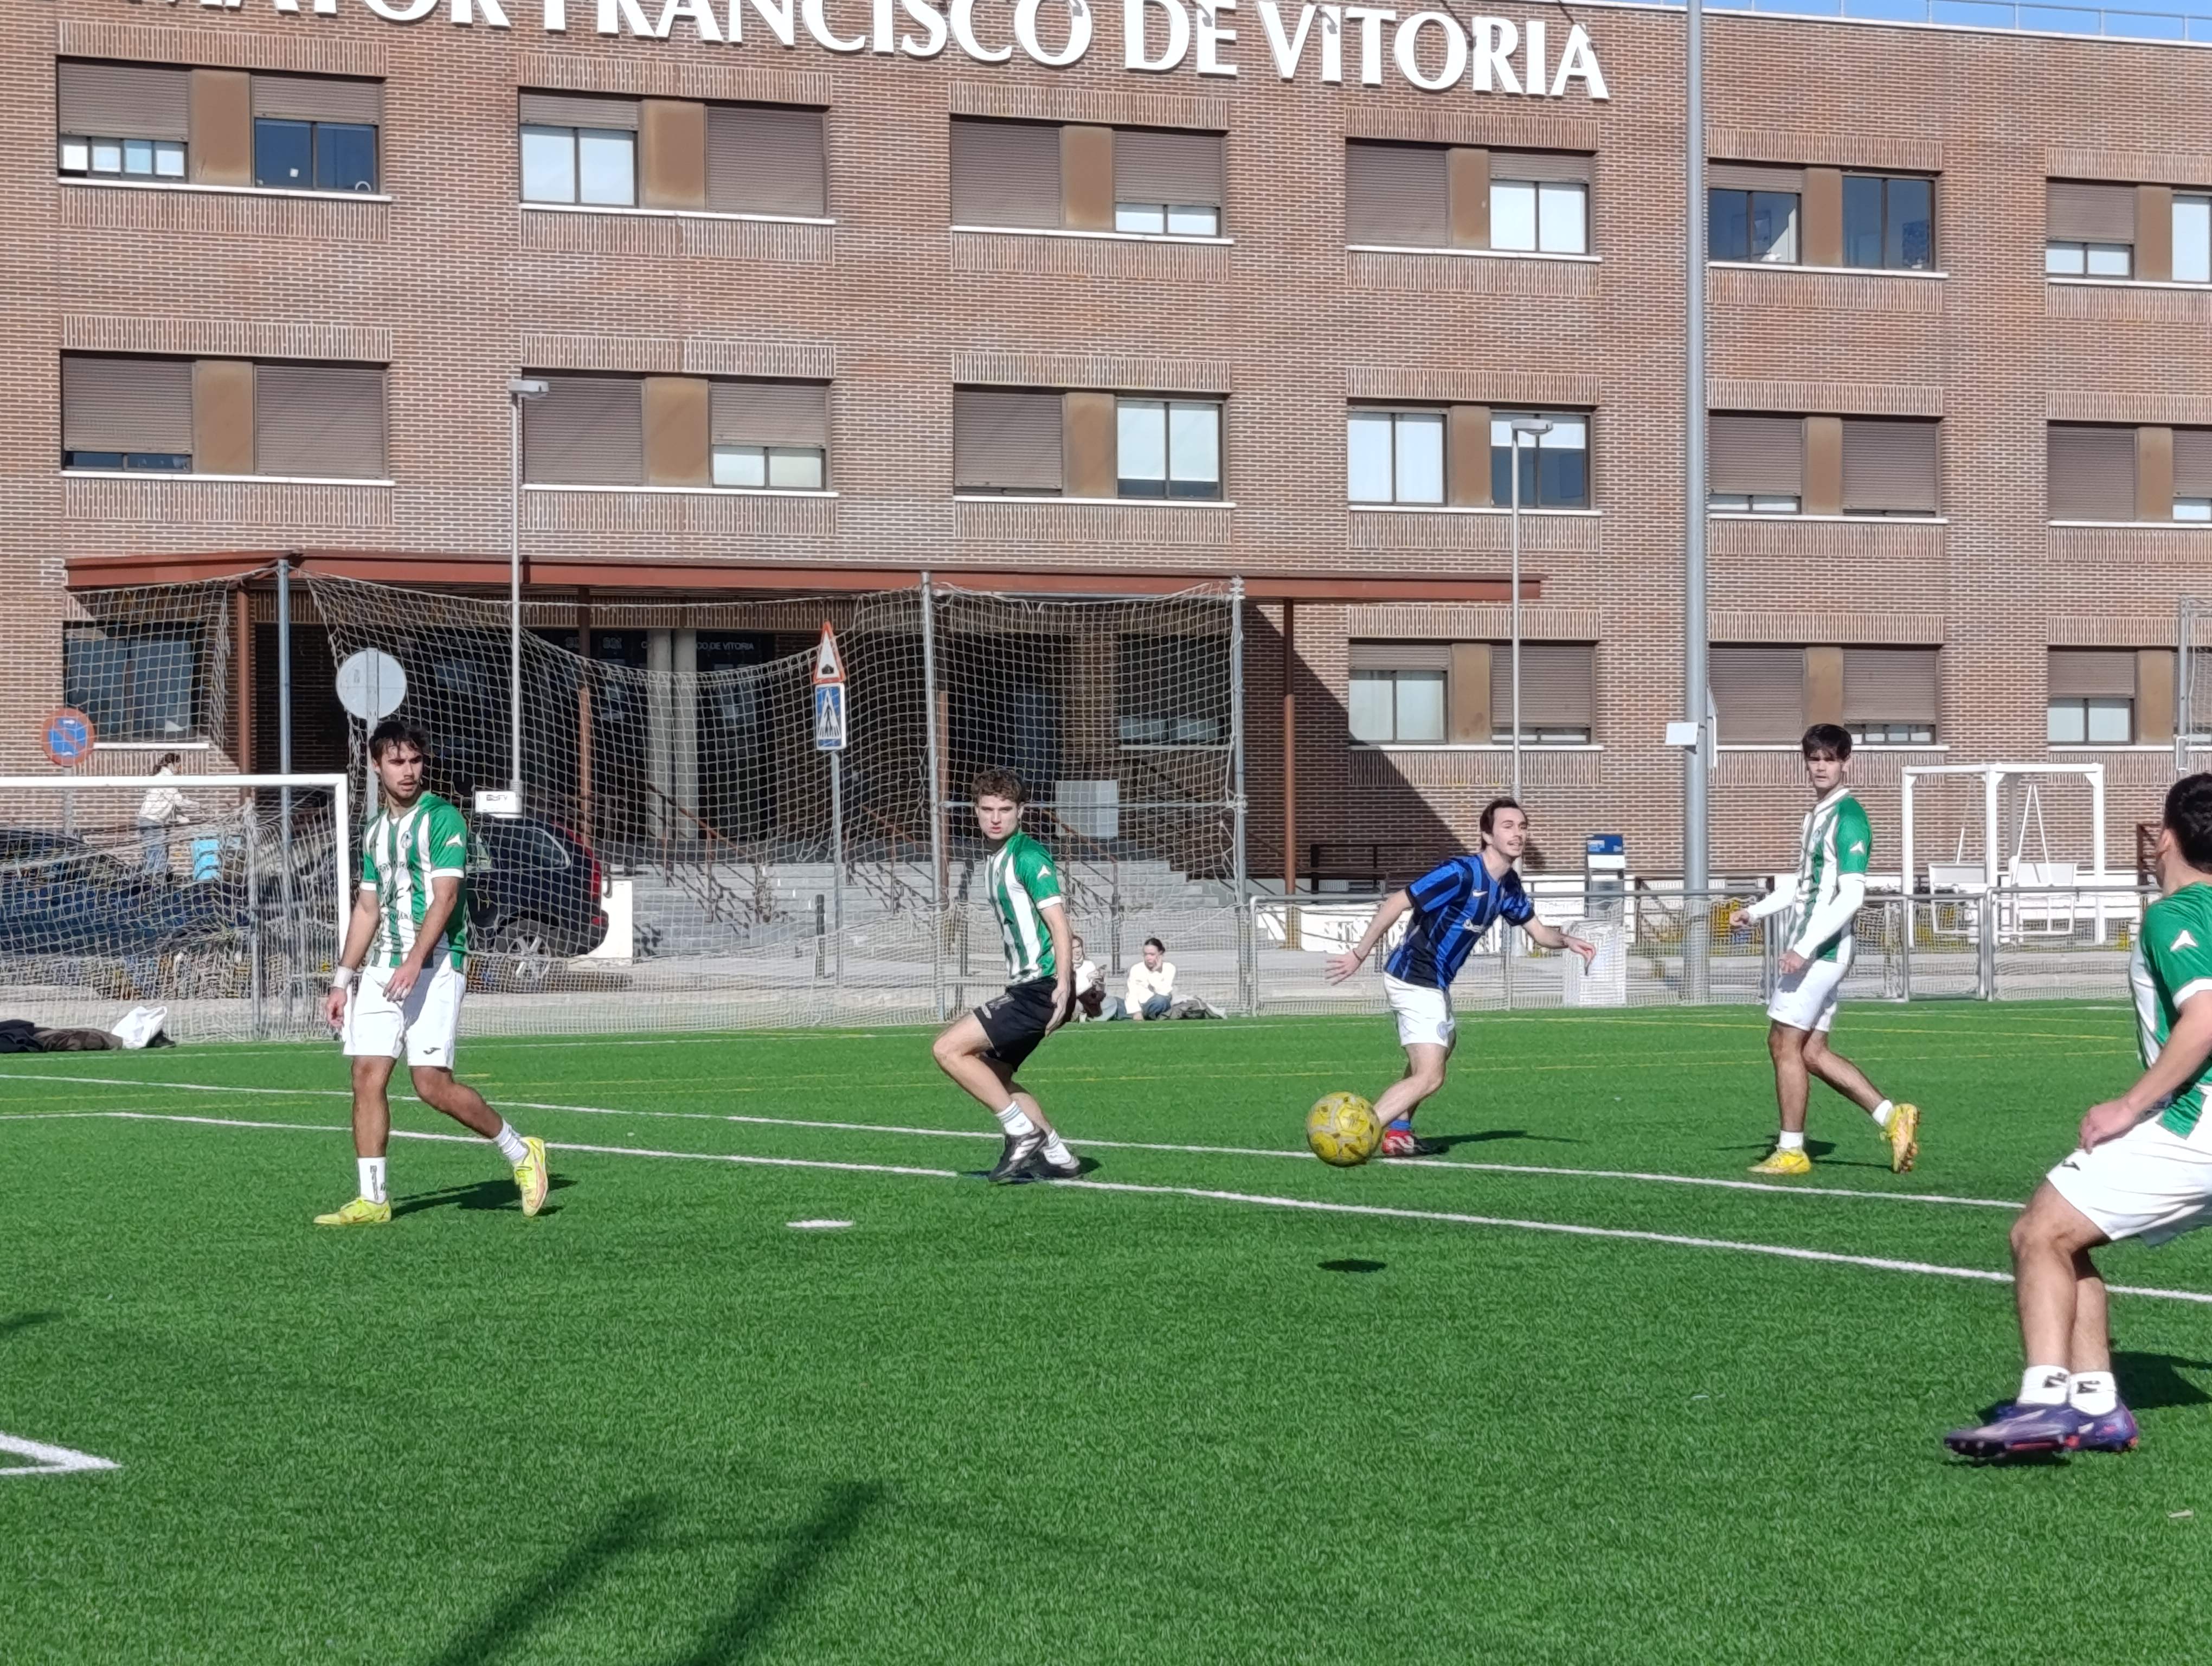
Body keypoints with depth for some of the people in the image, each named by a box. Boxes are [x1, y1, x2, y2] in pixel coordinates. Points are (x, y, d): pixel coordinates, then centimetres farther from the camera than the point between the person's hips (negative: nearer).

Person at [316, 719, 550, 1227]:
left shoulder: (442, 818, -6)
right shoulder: (375, 831, 17)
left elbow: (444, 898, -15)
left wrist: (414, 963, -26)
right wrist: (342, 980, 18)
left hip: (434, 965, -7)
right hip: (381, 967, 7)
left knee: (431, 1082, -12)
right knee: (367, 1076, -2)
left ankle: (520, 1152, 6)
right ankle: (372, 1200, 2)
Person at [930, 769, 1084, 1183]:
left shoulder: (1028, 856, -12)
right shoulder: (998, 860, 16)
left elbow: (1059, 922, -19)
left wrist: (1063, 985, -27)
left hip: (1041, 989, -10)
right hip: (1024, 987, 10)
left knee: (949, 1049, -12)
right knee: (993, 1076, 14)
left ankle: (1023, 1133, -8)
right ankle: (1056, 1156, 18)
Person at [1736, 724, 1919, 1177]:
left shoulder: (1847, 818, -13)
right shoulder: (1816, 815, 17)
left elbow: (1852, 894, -21)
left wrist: (1806, 947, -24)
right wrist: (1758, 911, 24)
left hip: (1822, 949, -10)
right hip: (1807, 948, 10)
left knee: (1786, 1044, -5)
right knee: (1812, 1051, 9)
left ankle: (1791, 1151, 1)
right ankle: (1892, 1116, 11)